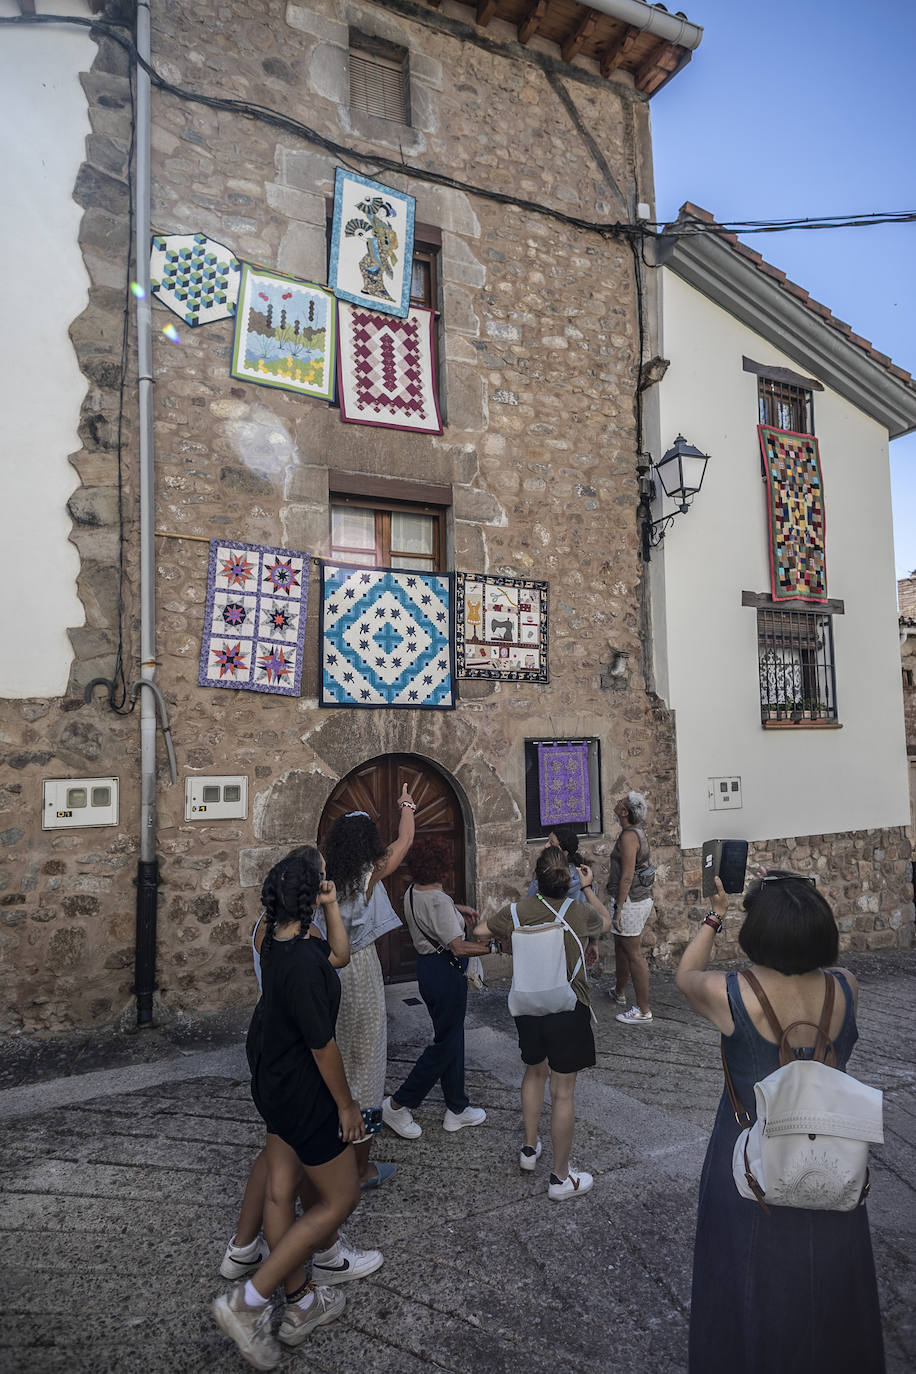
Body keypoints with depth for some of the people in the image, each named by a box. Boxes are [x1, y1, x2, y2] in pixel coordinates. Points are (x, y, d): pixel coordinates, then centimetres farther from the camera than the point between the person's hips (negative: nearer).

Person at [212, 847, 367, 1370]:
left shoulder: (277, 940, -5)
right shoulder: (303, 962, -32)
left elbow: (337, 955, 14)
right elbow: (322, 1045, -24)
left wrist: (332, 906, 1)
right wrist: (347, 1105, -11)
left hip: (272, 1082, 9)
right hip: (304, 1093, -9)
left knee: (281, 1192, 20)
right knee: (340, 1198, 10)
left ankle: (302, 1304, 39)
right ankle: (248, 1300, 13)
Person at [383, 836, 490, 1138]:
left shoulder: (412, 893, 3)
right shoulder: (438, 900, -24)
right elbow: (458, 947, -26)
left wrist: (456, 908, 22)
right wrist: (496, 946, -22)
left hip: (427, 965, 9)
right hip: (446, 973, -9)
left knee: (451, 1037, 18)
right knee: (445, 1043, 4)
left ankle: (457, 1109, 30)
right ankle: (398, 1105, 12)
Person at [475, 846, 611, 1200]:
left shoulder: (517, 911, -10)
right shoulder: (580, 912, -13)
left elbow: (480, 932, 6)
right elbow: (606, 922, 11)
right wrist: (588, 889, 20)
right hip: (568, 1011, -3)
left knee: (535, 1071, 26)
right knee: (563, 1092, 7)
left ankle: (529, 1149, 41)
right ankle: (560, 1177, 19)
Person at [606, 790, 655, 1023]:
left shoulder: (629, 836, -20)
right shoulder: (638, 832, 10)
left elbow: (627, 876, -23)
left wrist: (619, 908, -20)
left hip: (630, 902, -10)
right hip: (643, 898, 10)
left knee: (634, 955, -2)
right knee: (621, 948, 24)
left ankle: (643, 1011, 7)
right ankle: (619, 992, 42)